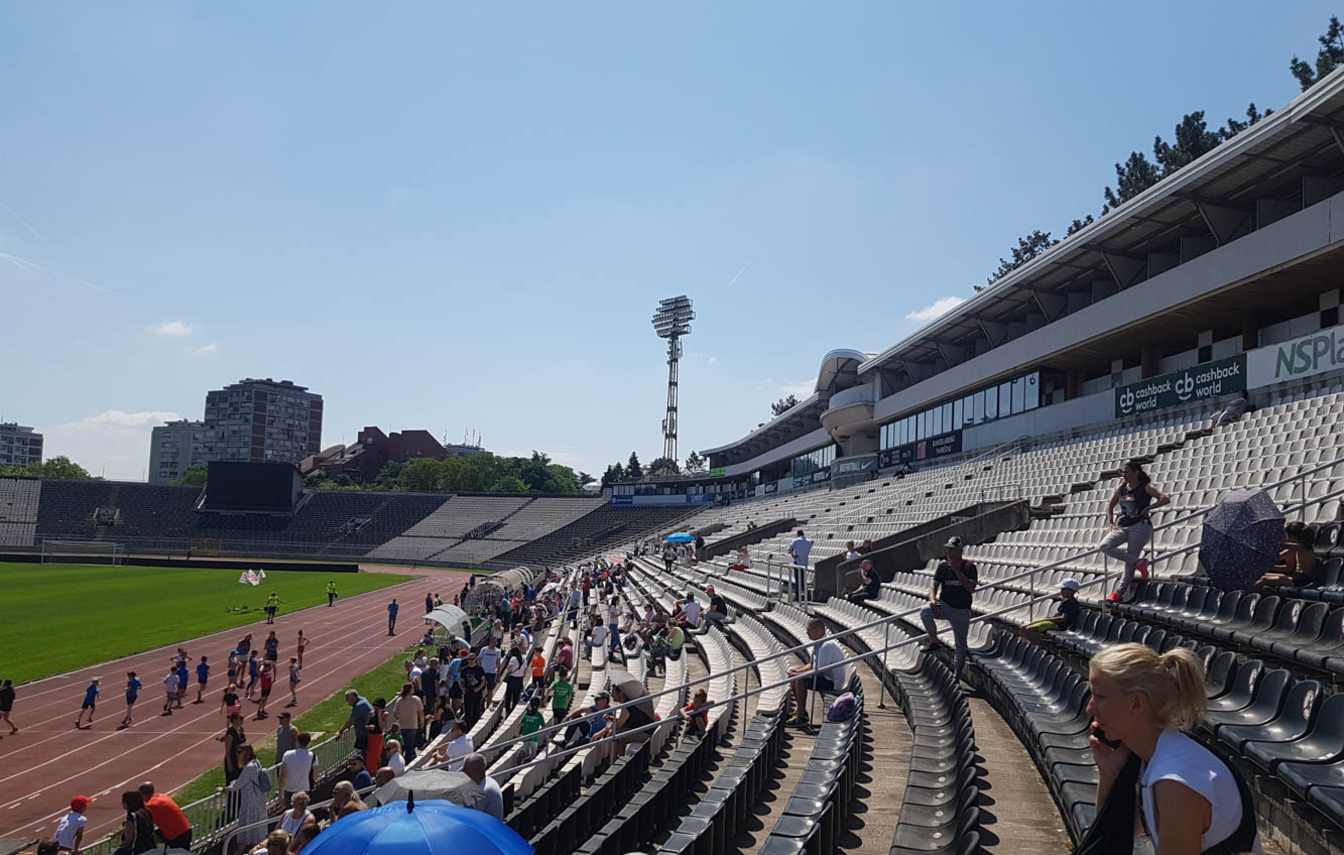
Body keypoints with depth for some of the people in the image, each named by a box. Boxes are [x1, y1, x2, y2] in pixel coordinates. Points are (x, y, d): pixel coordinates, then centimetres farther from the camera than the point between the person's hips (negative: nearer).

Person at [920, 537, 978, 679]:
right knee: (925, 612, -29)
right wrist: (932, 599, -19)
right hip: (944, 606, 2)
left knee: (961, 644, 4)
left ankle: (957, 672, 21)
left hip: (962, 610, -2)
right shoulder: (943, 566, 1)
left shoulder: (969, 566, -7)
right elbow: (934, 585, 1)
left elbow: (971, 589, -19)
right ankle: (933, 640, -10)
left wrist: (957, 571, -23)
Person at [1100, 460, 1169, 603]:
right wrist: (1111, 521, 8)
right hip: (1122, 527, 6)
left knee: (1130, 562, -9)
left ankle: (1122, 591, 2)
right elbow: (1110, 505, 22)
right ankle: (1138, 561, -8)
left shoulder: (1145, 488, -4)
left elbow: (1165, 498, -14)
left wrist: (1147, 508, -16)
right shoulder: (1121, 488, 12)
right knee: (1103, 546, -16)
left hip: (1140, 526, -6)